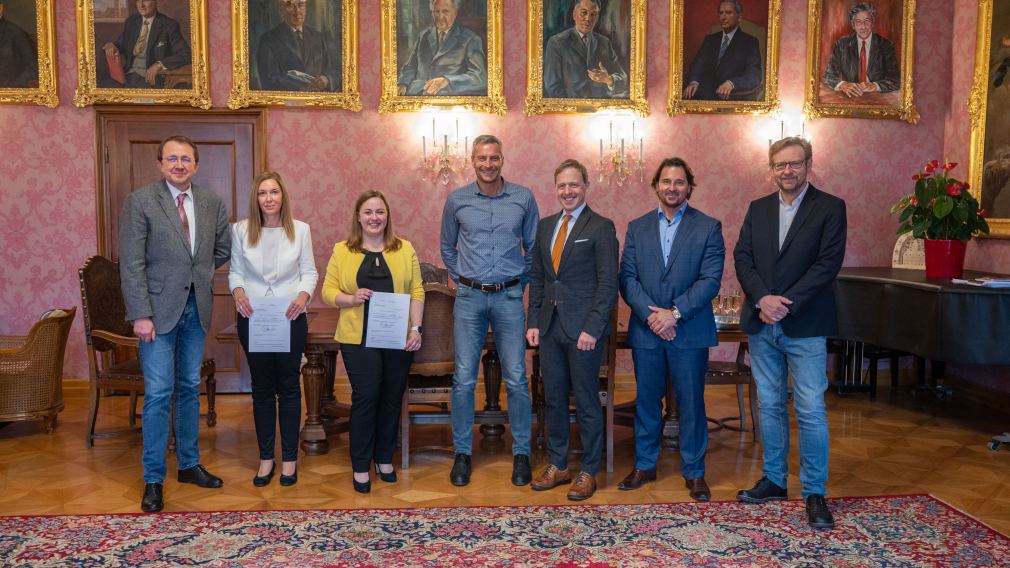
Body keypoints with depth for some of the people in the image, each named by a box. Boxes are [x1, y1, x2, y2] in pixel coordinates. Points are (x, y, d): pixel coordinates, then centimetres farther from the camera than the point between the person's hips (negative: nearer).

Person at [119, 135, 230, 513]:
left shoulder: (212, 203, 5)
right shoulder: (140, 201, -8)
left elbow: (223, 250, 19)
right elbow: (131, 264, -12)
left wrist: (197, 270, 9)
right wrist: (140, 315, -16)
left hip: (196, 308, 5)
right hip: (159, 310, -4)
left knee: (190, 389, 14)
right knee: (158, 393, -3)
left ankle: (189, 464, 27)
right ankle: (153, 479, 9)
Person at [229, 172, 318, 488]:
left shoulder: (300, 230, 0)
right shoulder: (241, 230, 1)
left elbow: (309, 272, 2)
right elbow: (235, 271, 6)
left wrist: (304, 295, -16)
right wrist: (238, 291, -14)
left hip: (290, 318, -1)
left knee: (289, 387, 7)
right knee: (262, 388, 10)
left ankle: (289, 458, 19)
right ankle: (266, 457, 22)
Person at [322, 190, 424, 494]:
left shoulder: (405, 249, 7)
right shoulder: (342, 251, 5)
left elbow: (416, 291, 4)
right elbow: (328, 291, 3)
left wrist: (416, 328, -4)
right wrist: (352, 299, -16)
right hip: (359, 339, -2)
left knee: (391, 398, 9)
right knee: (365, 397, -5)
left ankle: (384, 458, 25)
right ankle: (361, 466, 8)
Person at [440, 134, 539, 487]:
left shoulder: (523, 198, 2)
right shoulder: (457, 200, 3)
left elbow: (533, 247, 11)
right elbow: (447, 248, 16)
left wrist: (521, 282, 7)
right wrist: (461, 279, 11)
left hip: (509, 298, 0)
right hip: (469, 298, 1)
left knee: (516, 379, 1)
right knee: (464, 379, 1)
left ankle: (521, 454, 15)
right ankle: (462, 453, 14)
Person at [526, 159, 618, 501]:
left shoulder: (601, 227, -5)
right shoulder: (545, 226, 12)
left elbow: (608, 283, -9)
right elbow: (536, 277, 14)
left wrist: (592, 329, -15)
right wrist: (534, 322, 6)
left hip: (583, 329, -5)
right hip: (550, 327, 6)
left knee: (586, 402, 4)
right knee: (553, 399, 12)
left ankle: (588, 472, 17)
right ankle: (557, 466, 25)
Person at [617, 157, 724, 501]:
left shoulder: (708, 228, 0)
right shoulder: (637, 228, 9)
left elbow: (710, 280, -8)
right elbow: (627, 277, 2)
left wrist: (675, 313, -16)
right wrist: (650, 315, -12)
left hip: (690, 331, -2)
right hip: (646, 331, 3)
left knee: (691, 402, 4)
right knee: (646, 401, 11)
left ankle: (694, 472, 19)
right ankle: (644, 466, 25)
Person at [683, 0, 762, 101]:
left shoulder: (750, 42, 6)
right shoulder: (710, 40, 20)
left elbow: (754, 76, -5)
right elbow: (698, 65, 7)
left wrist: (731, 83, -26)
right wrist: (693, 81, -18)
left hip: (732, 96, -3)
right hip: (707, 92, 3)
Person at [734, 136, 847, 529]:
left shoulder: (830, 208, -2)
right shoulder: (757, 209, 11)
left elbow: (829, 262, -11)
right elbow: (742, 257, 3)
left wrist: (787, 303, -17)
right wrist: (762, 298, -13)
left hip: (805, 325, -4)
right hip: (761, 324, 4)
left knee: (810, 410, -3)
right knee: (770, 406, 13)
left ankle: (814, 493, 9)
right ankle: (774, 480, 25)